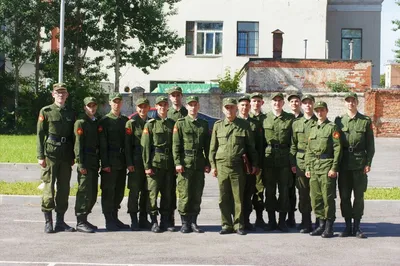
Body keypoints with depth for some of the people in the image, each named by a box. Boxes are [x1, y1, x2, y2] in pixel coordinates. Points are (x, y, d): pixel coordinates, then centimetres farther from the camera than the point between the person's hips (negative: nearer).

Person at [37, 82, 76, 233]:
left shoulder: (71, 113, 13)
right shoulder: (46, 112, 1)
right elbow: (40, 135, -3)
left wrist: (73, 157, 11)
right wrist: (40, 156, -9)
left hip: (66, 157, 4)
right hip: (50, 154, -4)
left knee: (64, 188, 6)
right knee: (49, 187, -4)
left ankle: (60, 221, 14)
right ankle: (48, 222, 2)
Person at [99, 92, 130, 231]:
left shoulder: (125, 120, 13)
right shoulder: (104, 121, -3)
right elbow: (102, 144, -7)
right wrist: (105, 164, -14)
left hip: (122, 162, 5)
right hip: (110, 162, -5)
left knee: (119, 191, 10)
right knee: (108, 191, -2)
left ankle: (115, 218, 21)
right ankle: (109, 221, 4)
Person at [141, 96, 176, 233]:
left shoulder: (172, 124, 12)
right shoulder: (150, 124, 1)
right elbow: (145, 146, -3)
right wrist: (147, 165, -10)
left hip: (169, 164, 4)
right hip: (155, 163, -4)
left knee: (168, 193, 7)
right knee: (153, 192, -3)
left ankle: (166, 220, 16)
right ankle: (154, 221, 4)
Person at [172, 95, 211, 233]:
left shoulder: (204, 124, 13)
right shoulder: (180, 123, 3)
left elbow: (207, 146, 15)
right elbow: (176, 145, -2)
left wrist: (207, 163, 8)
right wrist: (177, 163, -10)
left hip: (199, 164, 4)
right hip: (185, 163, -3)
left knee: (197, 195, 5)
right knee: (184, 194, -4)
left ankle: (193, 222, 14)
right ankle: (185, 223, 4)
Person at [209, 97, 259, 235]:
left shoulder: (244, 125, 5)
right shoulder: (218, 125, 10)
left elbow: (251, 146, 9)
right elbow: (213, 147, 12)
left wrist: (254, 164, 6)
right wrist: (213, 165, 6)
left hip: (238, 167, -2)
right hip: (222, 166, 2)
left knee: (238, 197, 1)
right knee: (224, 198, 5)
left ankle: (239, 225, 10)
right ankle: (226, 225, 14)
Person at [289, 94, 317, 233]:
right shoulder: (296, 124, 12)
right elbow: (293, 145, 11)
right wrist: (293, 163, 5)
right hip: (300, 163, 2)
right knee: (303, 194, 4)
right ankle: (306, 223, 12)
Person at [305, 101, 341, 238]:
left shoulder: (332, 127, -1)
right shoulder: (313, 129, 17)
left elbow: (337, 149, -8)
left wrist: (334, 168, -14)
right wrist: (308, 168, 11)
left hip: (327, 166, -6)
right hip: (314, 167, 6)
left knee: (328, 197, -3)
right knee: (315, 197, 7)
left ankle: (329, 227, 5)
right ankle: (322, 224, 18)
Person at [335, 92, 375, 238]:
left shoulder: (365, 121, 4)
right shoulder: (339, 121, 8)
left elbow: (370, 145, 3)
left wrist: (368, 163, -5)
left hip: (360, 164, -1)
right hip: (344, 164, 2)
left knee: (359, 196, 2)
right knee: (344, 196, 4)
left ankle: (357, 226, 11)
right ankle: (348, 226, 13)